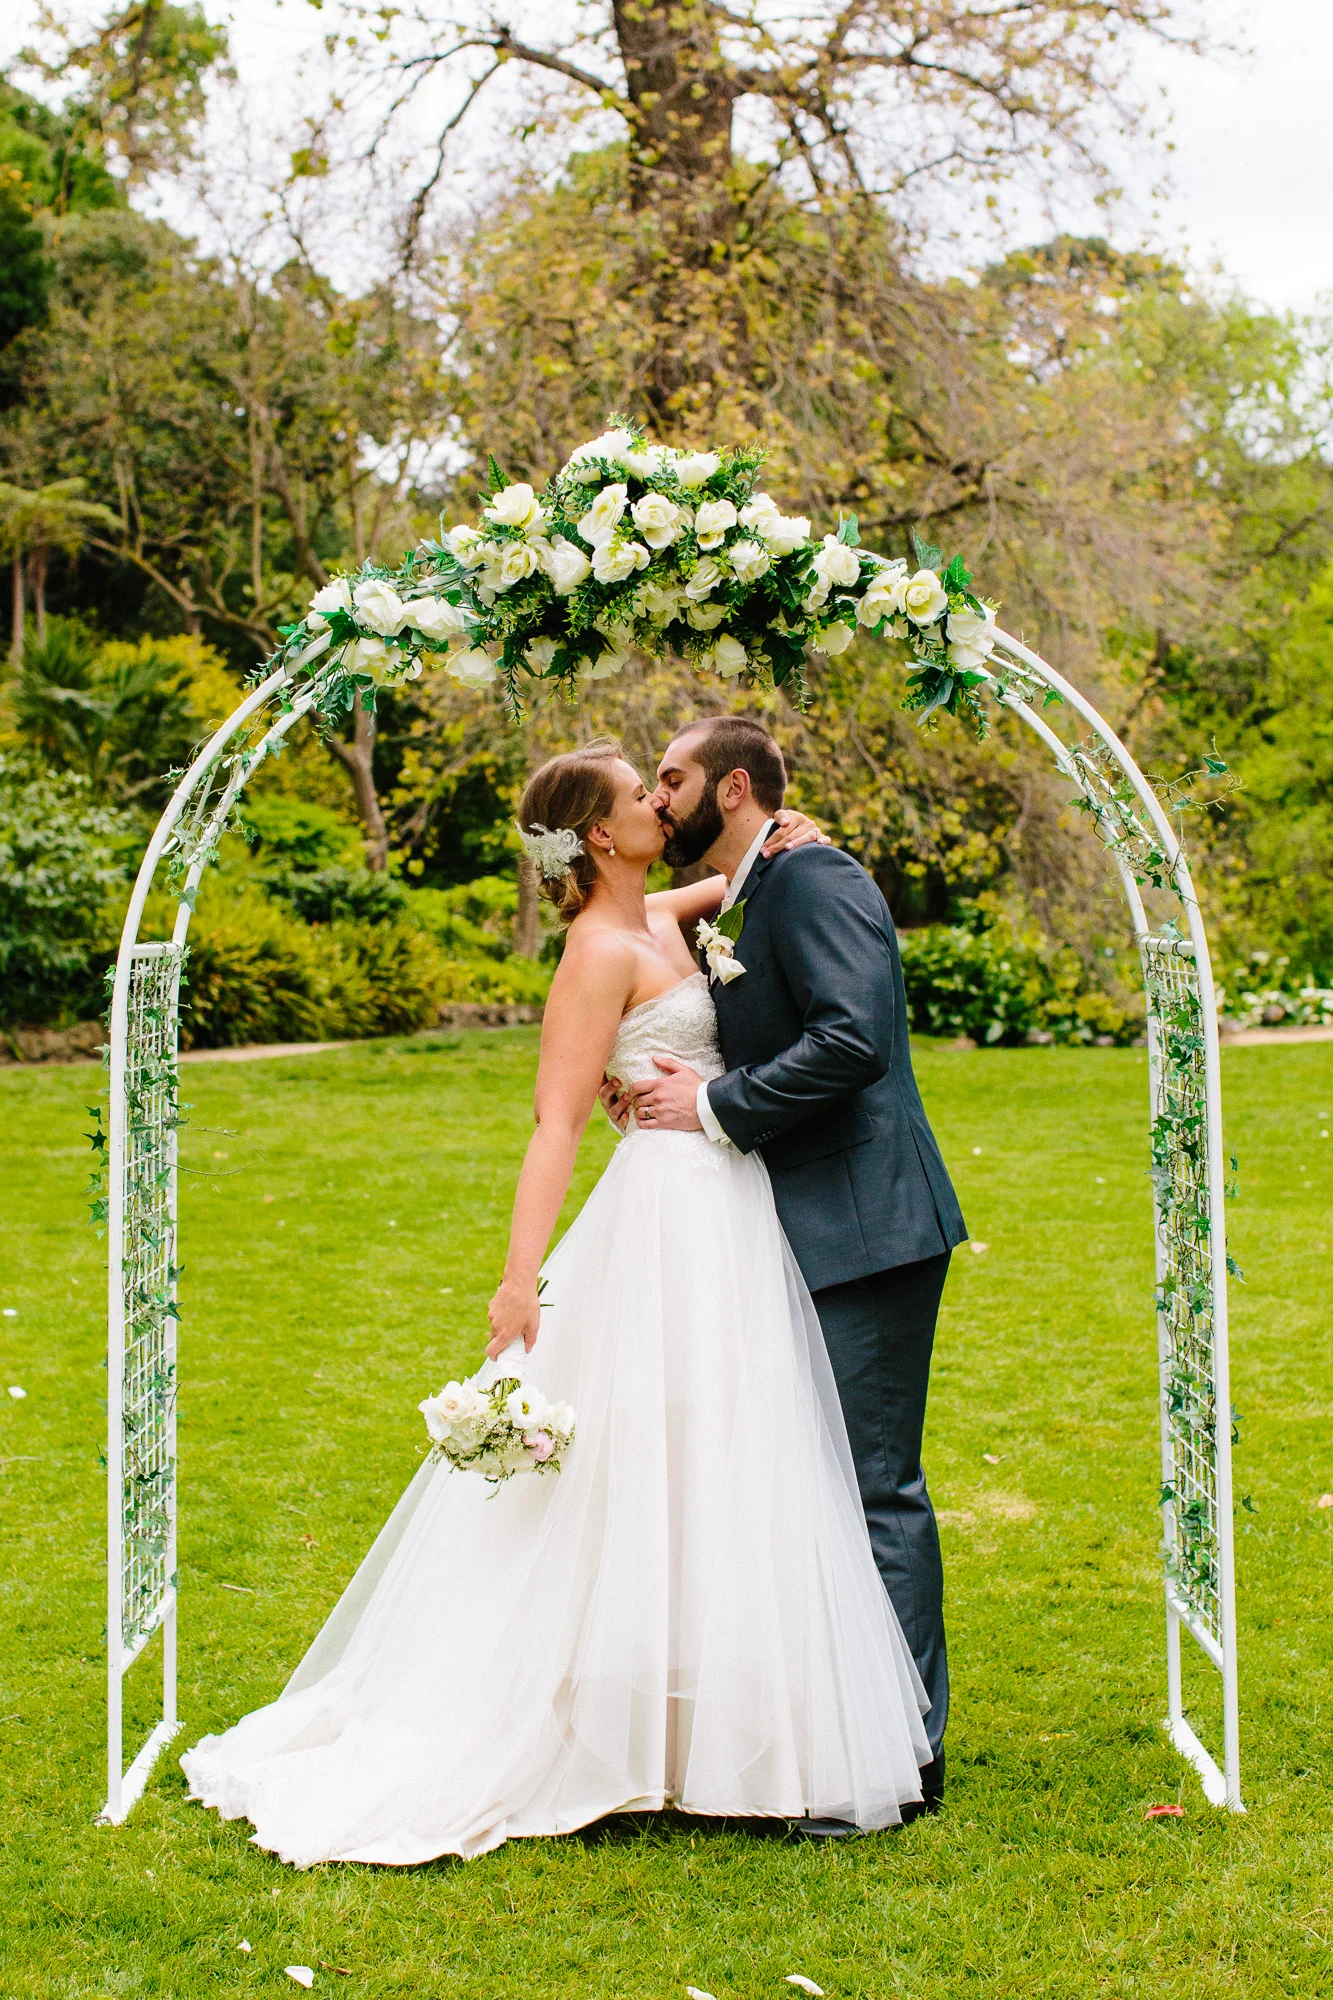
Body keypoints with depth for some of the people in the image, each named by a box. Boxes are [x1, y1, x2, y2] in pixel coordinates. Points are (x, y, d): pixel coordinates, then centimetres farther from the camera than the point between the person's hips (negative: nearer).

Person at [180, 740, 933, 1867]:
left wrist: (778, 847, 11)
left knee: (703, 1483, 13)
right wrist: (521, 1279, -24)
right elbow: (557, 1121, -18)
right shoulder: (602, 952, -12)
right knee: (668, 1477, -3)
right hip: (677, 1218, -9)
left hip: (726, 1216, 9)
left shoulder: (660, 920, 13)